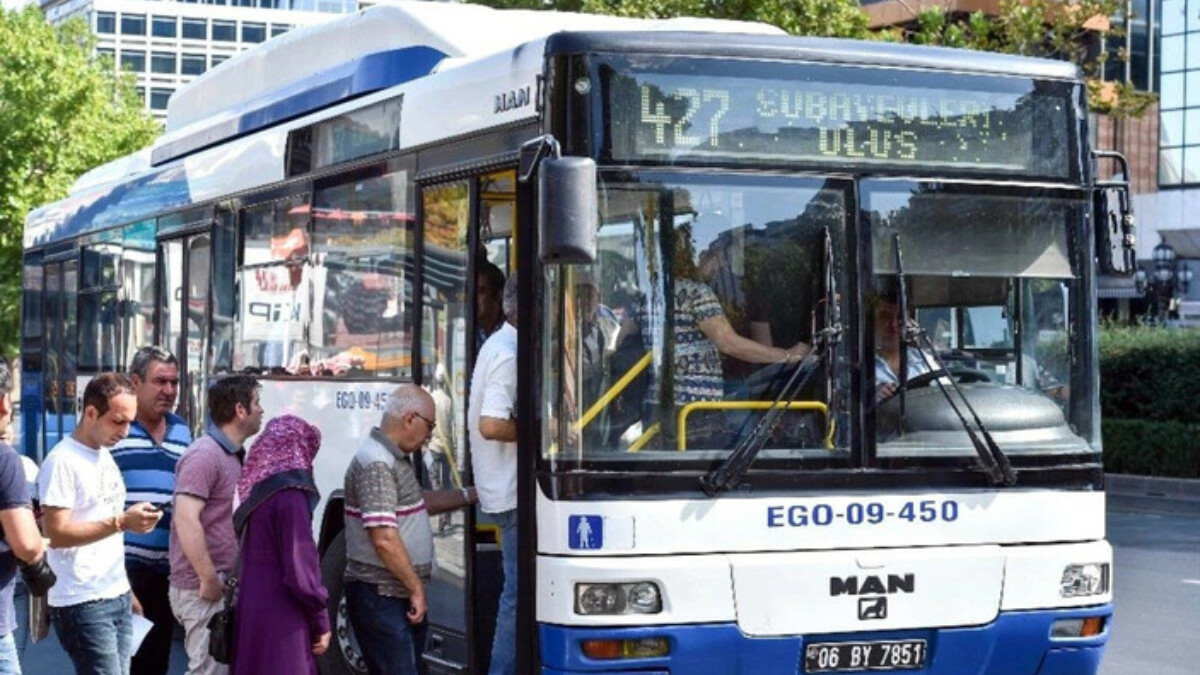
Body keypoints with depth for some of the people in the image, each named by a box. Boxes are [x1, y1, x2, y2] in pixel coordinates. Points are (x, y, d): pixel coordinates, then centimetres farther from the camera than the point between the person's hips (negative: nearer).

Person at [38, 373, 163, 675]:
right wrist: (121, 522, -23)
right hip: (82, 604, -8)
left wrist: (126, 591, 17)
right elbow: (56, 533, -18)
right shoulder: (62, 461, -12)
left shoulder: (105, 456, 15)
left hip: (117, 597, 8)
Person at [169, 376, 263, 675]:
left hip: (223, 586, 10)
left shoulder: (232, 456, 15)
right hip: (202, 590, -10)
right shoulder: (205, 455, -15)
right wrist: (209, 580, -22)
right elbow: (186, 519, -24)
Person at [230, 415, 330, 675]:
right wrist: (322, 622, -6)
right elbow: (300, 570, -17)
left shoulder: (258, 491, 11)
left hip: (253, 614, 9)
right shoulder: (289, 495, -15)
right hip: (281, 623, -9)